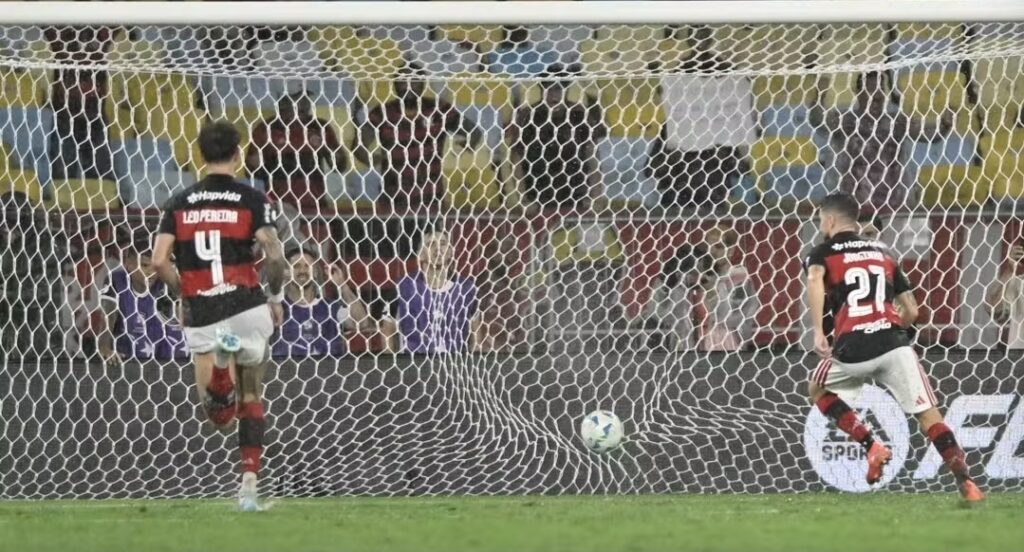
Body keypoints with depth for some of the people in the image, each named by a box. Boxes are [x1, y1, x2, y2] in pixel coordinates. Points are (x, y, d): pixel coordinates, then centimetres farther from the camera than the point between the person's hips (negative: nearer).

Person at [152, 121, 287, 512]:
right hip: (246, 305, -1)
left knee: (219, 415, 1)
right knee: (251, 397, 17)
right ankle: (249, 485, 10)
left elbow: (159, 260, -2)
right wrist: (276, 297, 6)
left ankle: (217, 373, -32)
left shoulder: (180, 202, 7)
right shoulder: (251, 200, -1)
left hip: (201, 314, 1)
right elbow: (274, 256, -11)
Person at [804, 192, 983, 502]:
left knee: (818, 391, 26)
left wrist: (818, 332, -16)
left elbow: (814, 279, -13)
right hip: (894, 343, 2)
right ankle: (965, 482, -15)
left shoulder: (823, 253, 13)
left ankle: (871, 445, 9)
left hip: (852, 348, -2)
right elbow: (911, 311, 22)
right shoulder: (882, 254, 24)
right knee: (927, 414, 1)